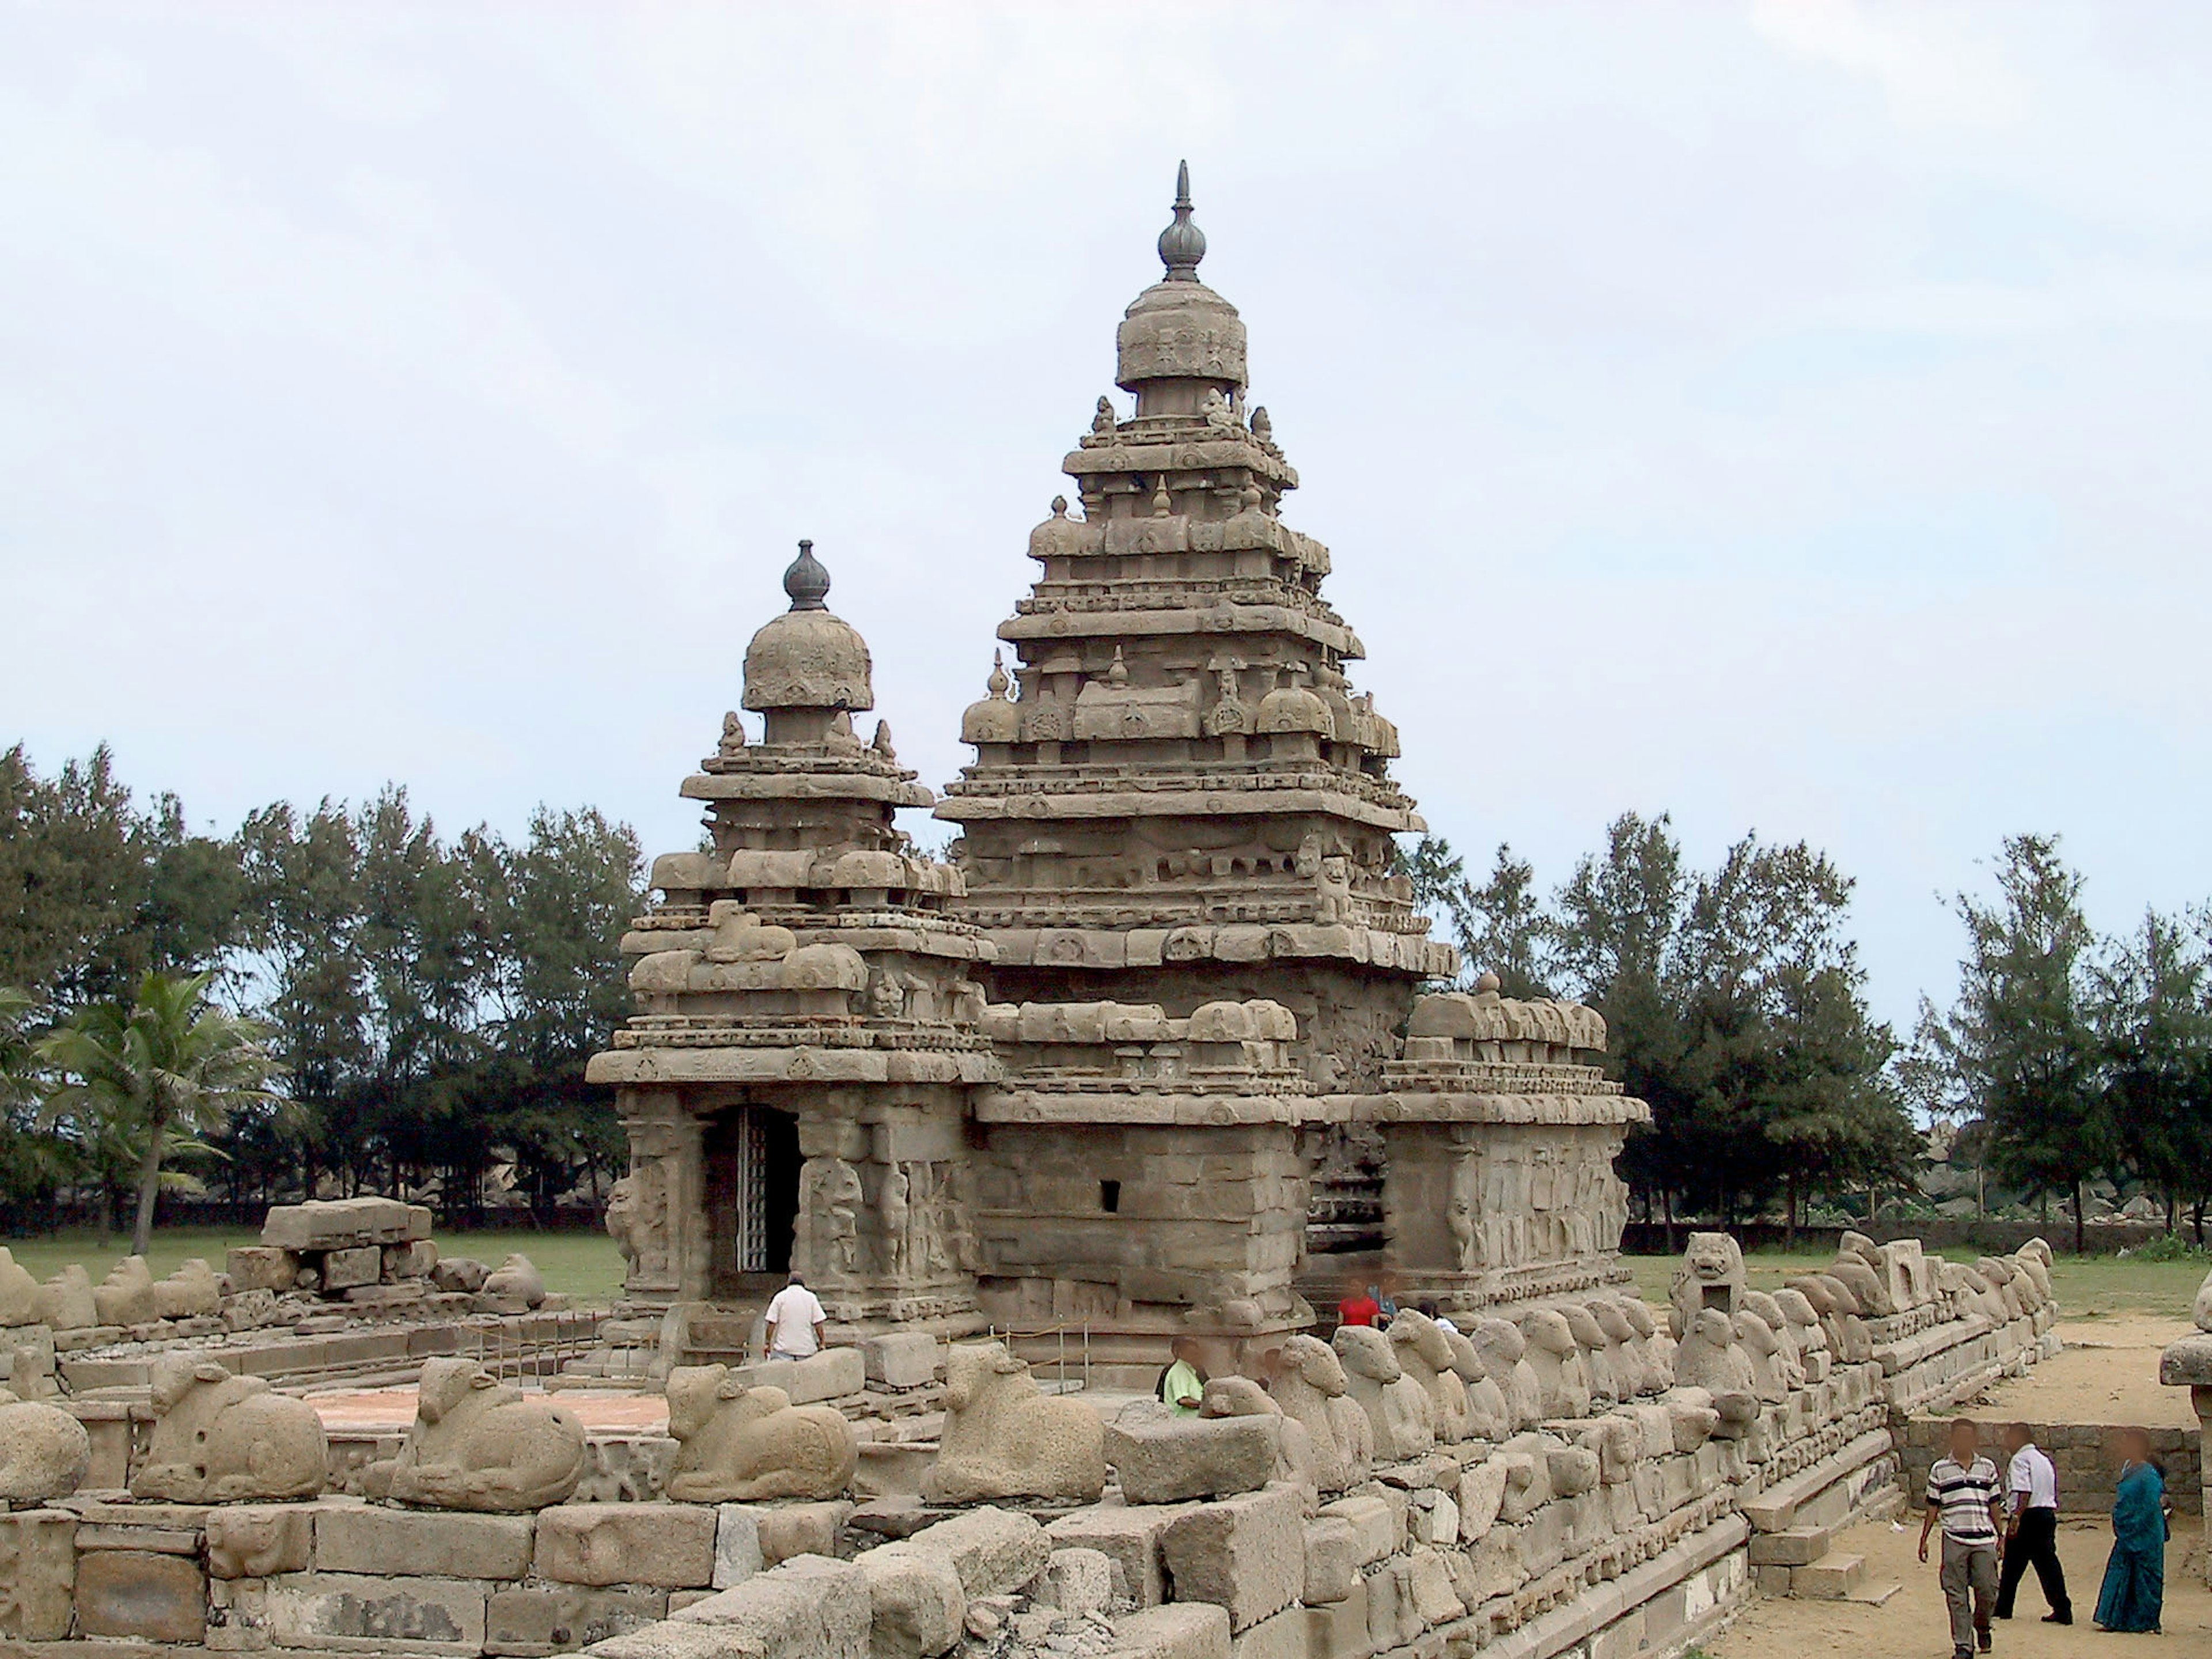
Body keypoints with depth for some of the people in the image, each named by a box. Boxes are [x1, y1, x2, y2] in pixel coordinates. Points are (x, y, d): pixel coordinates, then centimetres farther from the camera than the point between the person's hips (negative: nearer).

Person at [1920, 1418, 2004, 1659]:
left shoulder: (1988, 1467, 10)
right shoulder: (1939, 1469, 6)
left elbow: (1995, 1506, 15)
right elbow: (1933, 1507, 9)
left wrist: (2001, 1537, 13)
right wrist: (1924, 1538, 6)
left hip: (1984, 1540, 1)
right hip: (1954, 1541, -1)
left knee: (1987, 1590, -2)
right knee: (1957, 1596, -2)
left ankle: (1982, 1626, 27)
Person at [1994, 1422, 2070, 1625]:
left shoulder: (2020, 1460, -9)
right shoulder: (2044, 1460, 18)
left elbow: (2024, 1492, -22)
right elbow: (2054, 1494, 19)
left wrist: (2016, 1517, -27)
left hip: (2028, 1517, -8)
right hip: (2048, 1514, 8)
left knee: (2012, 1565, 4)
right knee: (2048, 1563, 6)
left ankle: (2003, 1608, 12)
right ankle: (2062, 1610, -1)